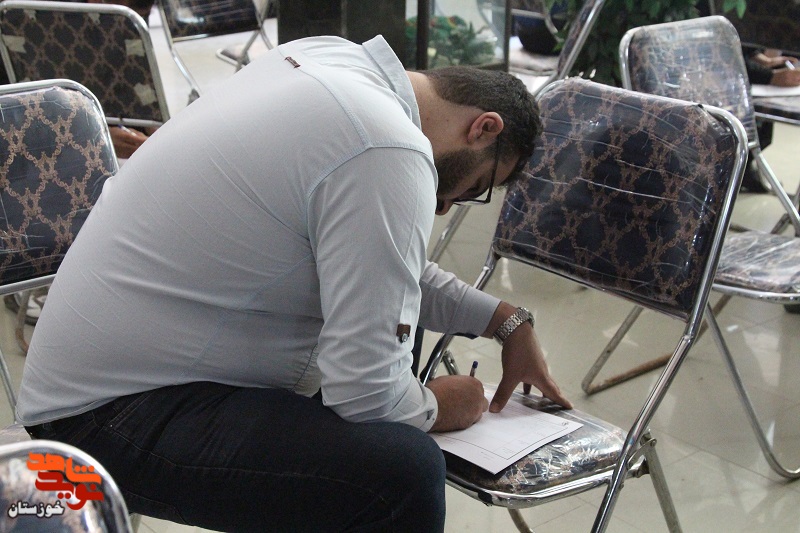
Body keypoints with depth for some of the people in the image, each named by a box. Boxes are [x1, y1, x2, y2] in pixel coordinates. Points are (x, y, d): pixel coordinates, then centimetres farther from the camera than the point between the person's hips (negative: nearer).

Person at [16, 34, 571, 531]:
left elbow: (379, 266, 16)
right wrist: (434, 407, -1)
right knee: (402, 469, -26)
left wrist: (508, 320, 17)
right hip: (113, 416, -10)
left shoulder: (328, 56, 4)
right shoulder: (389, 155, -24)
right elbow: (366, 392, -22)